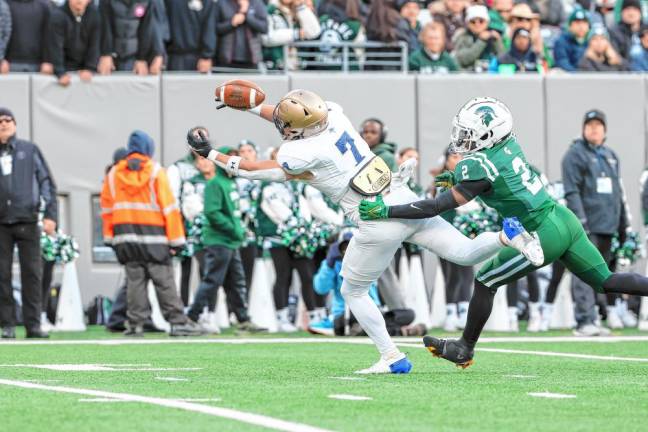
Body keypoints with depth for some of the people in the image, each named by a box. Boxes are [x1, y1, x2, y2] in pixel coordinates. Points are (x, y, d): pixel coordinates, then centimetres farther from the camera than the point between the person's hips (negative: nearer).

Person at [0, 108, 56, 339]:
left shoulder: (29, 150, 8)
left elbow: (47, 182, 8)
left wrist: (50, 215, 0)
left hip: (27, 221, 0)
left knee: (32, 274, -3)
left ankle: (33, 324, -1)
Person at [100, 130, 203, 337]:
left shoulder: (113, 174, 7)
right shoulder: (156, 172, -4)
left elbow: (106, 208, 9)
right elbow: (169, 207, -7)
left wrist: (110, 238, 15)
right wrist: (176, 239, -5)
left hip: (125, 237, 3)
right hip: (154, 236, -3)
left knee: (135, 280, 6)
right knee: (164, 281, -2)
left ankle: (136, 323, 1)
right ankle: (178, 322, -3)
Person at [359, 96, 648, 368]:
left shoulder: (481, 167, -18)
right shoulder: (509, 144, 5)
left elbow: (439, 206, -18)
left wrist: (386, 211, -17)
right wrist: (457, 178, 12)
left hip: (546, 235, -8)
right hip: (566, 220, 8)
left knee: (485, 282, 7)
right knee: (606, 282, 16)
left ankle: (465, 349, 21)